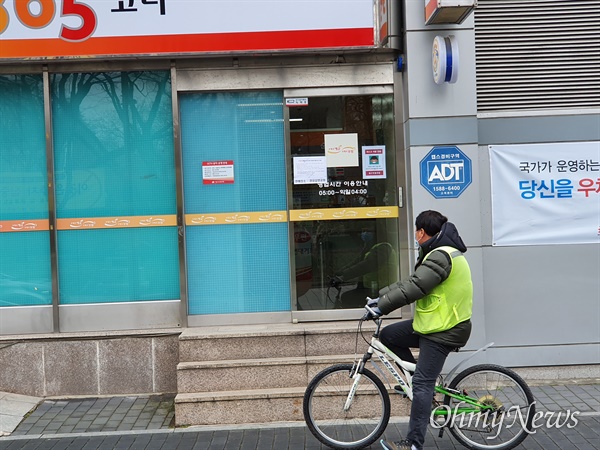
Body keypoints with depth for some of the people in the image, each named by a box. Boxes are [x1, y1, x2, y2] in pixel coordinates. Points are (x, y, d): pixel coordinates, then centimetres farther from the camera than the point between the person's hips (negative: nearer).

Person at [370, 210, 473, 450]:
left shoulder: (440, 256, -19)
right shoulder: (439, 253, 15)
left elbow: (412, 288, -25)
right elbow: (410, 282, 14)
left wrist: (381, 307, -18)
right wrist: (380, 298, 8)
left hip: (443, 330, -10)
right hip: (434, 323, 10)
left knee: (422, 384, -8)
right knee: (388, 335, 9)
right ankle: (424, 380, 15)